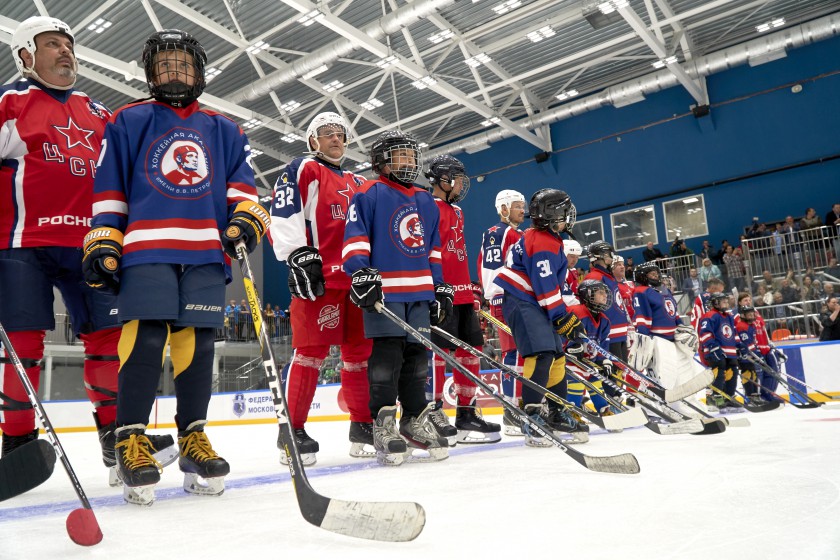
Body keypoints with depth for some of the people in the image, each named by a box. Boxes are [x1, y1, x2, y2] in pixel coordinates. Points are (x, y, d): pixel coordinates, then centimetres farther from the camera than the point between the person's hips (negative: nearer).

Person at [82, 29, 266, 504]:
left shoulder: (225, 131, 21)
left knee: (197, 345, 0)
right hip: (146, 249, -2)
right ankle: (132, 441, -3)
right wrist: (102, 242, 2)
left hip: (206, 252, 2)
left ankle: (193, 437, 10)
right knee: (146, 340, -13)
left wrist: (247, 217, -5)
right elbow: (109, 190, 11)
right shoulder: (128, 122, 15)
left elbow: (244, 185, 15)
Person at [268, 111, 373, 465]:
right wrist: (298, 256, -20)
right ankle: (292, 431, -3)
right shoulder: (302, 170, 5)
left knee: (360, 352, 7)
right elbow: (282, 216, -8)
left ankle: (363, 427, 17)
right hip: (318, 276, -7)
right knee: (311, 350, -10)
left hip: (357, 278, 7)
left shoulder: (359, 184, 26)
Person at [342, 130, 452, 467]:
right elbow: (354, 237, -7)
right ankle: (384, 427, 1)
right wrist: (361, 273, -19)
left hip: (421, 292, 6)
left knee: (417, 357, 9)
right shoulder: (369, 194, 2)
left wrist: (440, 287, 17)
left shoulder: (427, 202, 21)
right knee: (386, 357, -8)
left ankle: (415, 422, 19)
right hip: (383, 290, -6)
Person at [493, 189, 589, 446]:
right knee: (542, 353, -21)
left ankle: (557, 414, 21)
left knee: (556, 355, 12)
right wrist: (562, 317, -19)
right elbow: (545, 285, -21)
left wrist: (566, 315, 23)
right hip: (521, 302, -11)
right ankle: (532, 415, -19)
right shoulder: (542, 242, -14)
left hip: (534, 303, 11)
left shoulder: (551, 239, 20)